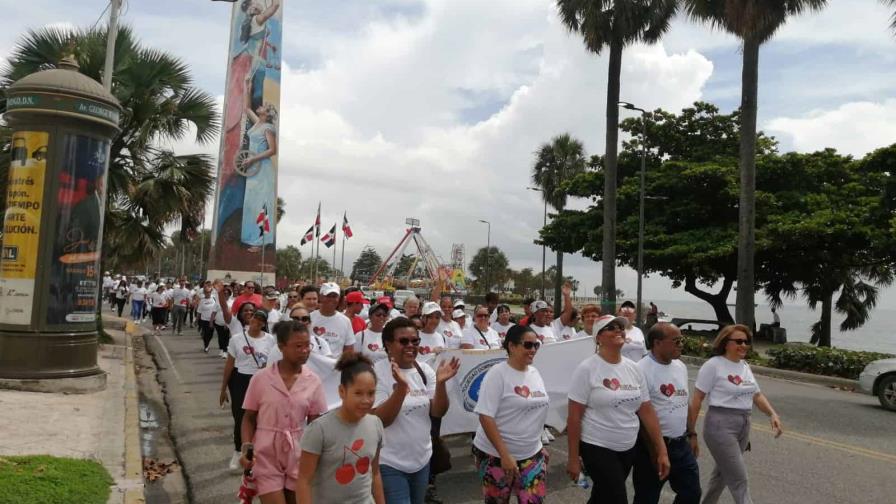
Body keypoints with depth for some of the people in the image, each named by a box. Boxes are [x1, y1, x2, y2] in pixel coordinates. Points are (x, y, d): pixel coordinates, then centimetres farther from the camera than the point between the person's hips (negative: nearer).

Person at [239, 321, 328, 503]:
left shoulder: (313, 381, -5)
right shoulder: (261, 378, -9)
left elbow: (315, 423, 1)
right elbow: (249, 418, 0)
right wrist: (246, 448, -13)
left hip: (299, 457, 3)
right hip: (267, 457, -2)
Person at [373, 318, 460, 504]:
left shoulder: (425, 370, 0)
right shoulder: (378, 372, -14)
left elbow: (438, 412, -3)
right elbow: (379, 420, -20)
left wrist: (441, 383, -20)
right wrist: (401, 387, -32)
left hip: (422, 460, 6)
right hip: (390, 464, -5)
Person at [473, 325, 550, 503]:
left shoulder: (534, 372, 5)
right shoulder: (497, 374, -15)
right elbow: (485, 417, -20)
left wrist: (539, 446, 14)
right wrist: (505, 455, -23)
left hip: (531, 453, 6)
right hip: (496, 455, -5)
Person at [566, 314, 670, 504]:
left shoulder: (634, 369, 3)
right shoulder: (587, 369, -15)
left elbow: (647, 411, 6)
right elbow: (574, 417, -14)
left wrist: (661, 450, 3)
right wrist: (573, 458, -13)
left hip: (628, 448, 6)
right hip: (597, 448, -6)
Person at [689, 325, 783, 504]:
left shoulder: (745, 366, 11)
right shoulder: (713, 365, -11)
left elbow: (757, 395, 16)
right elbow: (697, 399, -10)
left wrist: (773, 414, -2)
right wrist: (690, 430, -11)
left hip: (744, 425, 7)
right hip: (720, 425, -7)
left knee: (723, 472, 18)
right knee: (739, 479, -6)